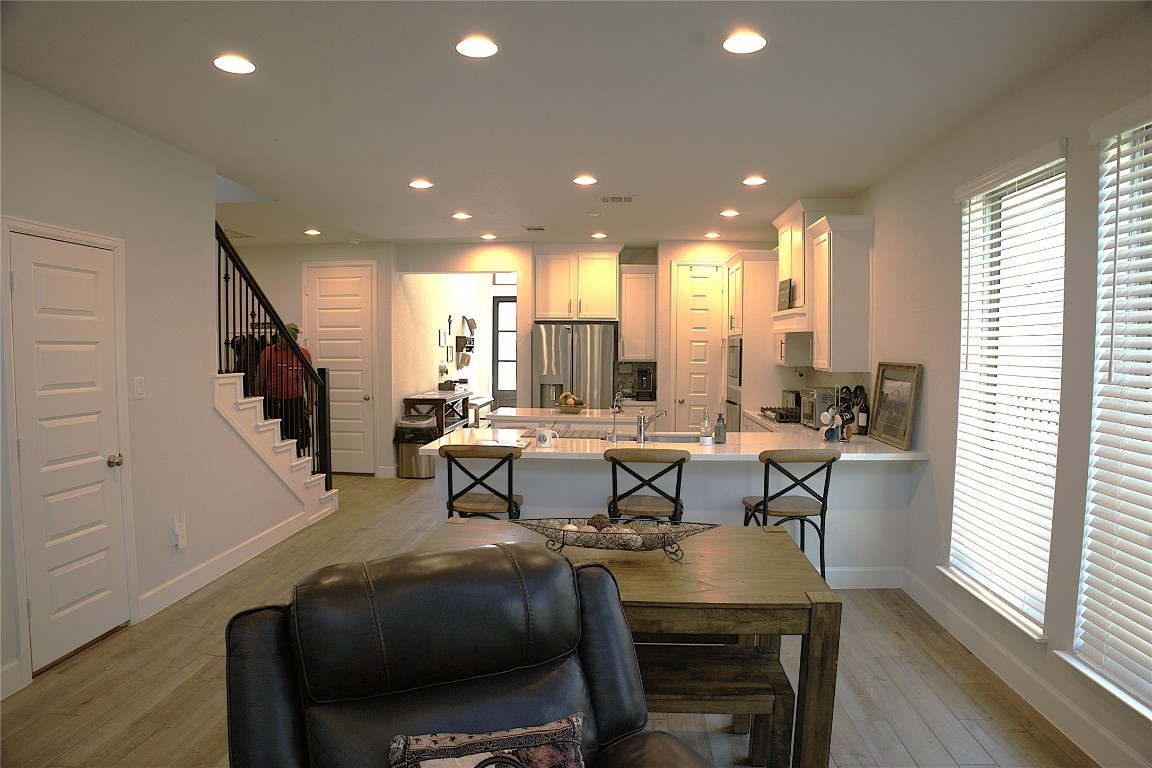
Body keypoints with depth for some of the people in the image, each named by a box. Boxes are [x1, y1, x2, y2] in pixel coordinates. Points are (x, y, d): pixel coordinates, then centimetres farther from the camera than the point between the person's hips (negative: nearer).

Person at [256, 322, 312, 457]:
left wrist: (309, 403, 7)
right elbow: (260, 379, 3)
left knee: (298, 440, 5)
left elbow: (309, 380, 12)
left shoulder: (304, 354, 7)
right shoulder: (268, 352, 0)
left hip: (296, 401, 2)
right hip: (273, 402, -2)